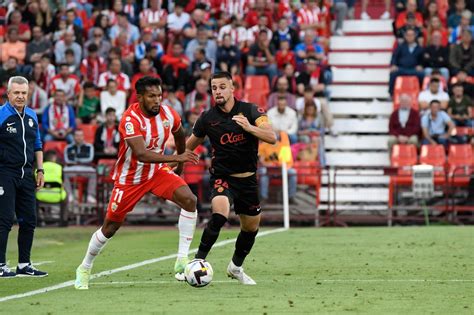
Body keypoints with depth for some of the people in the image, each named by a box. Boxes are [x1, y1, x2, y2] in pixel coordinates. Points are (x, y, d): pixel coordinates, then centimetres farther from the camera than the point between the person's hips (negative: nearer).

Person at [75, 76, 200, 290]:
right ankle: (84, 269, 29)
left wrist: (180, 166, 22)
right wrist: (176, 158, -45)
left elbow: (179, 135, 15)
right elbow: (142, 154, -39)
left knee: (189, 200, -21)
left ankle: (182, 260, -18)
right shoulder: (131, 119, -28)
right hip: (130, 178, -4)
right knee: (110, 227, 6)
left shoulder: (168, 114, -10)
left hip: (158, 172, 4)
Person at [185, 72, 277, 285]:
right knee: (220, 214, -31)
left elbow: (272, 137, -20)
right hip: (222, 177, -2)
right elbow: (189, 145, 13)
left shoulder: (250, 111, -7)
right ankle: (198, 261, -24)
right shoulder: (208, 118, -3)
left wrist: (249, 127, -35)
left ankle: (236, 267, 38)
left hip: (248, 179, 2)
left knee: (251, 227, 14)